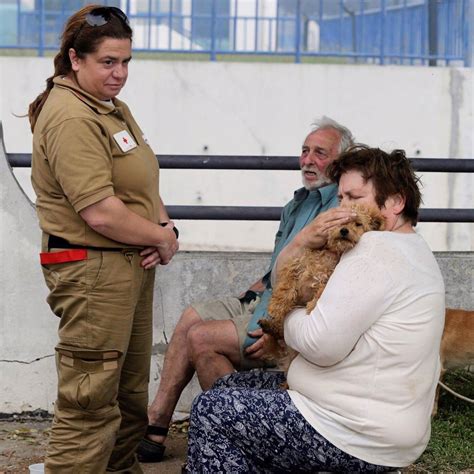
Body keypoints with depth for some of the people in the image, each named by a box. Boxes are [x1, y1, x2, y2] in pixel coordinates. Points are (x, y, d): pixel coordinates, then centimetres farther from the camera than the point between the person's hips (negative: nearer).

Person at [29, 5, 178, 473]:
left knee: (130, 390, 18)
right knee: (90, 402, -6)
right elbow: (100, 213, -24)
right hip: (92, 270, -10)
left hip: (131, 264, 10)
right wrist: (162, 239, -11)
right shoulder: (71, 118, -18)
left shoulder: (115, 108, 13)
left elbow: (143, 184, 17)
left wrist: (164, 226, -3)